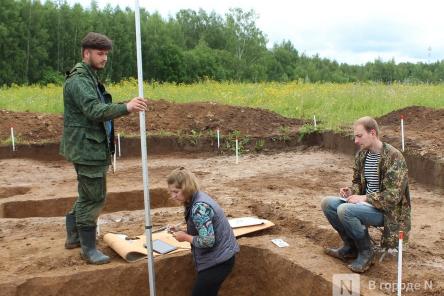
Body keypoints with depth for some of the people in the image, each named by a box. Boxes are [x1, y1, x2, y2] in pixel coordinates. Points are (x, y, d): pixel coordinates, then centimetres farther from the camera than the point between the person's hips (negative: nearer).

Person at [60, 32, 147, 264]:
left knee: (88, 196, 20)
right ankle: (88, 249, 10)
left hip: (93, 148, 10)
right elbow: (94, 110, -32)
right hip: (87, 149, -10)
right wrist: (126, 107, -44)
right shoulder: (79, 80, -16)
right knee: (93, 198, -2)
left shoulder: (90, 77, 16)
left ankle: (73, 236, 34)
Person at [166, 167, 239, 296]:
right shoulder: (196, 199, 4)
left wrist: (185, 237, -14)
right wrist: (183, 232, 2)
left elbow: (207, 241, -28)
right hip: (218, 257, 9)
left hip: (218, 260, -9)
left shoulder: (199, 207, -26)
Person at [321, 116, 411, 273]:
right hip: (366, 202, 8)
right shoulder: (362, 154, 4)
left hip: (387, 210, -8)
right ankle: (351, 246, 7)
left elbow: (393, 196, -23)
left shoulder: (393, 157, -20)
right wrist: (351, 191, -4)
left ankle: (366, 251, -7)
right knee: (327, 203, -6)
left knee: (345, 210, -30)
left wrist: (365, 198, -24)